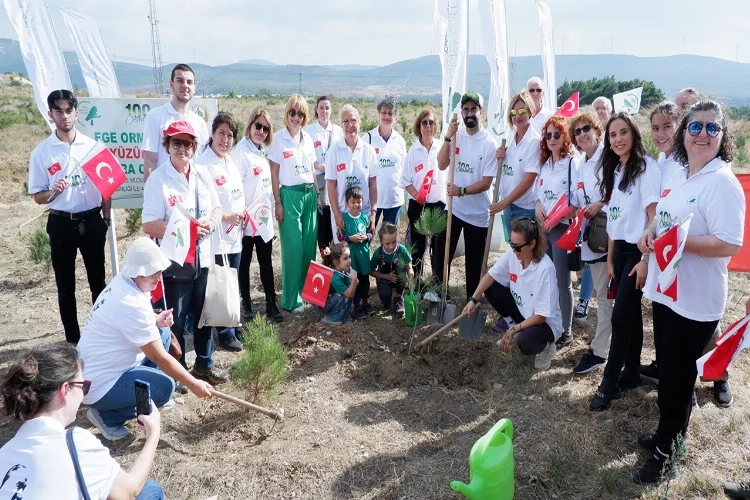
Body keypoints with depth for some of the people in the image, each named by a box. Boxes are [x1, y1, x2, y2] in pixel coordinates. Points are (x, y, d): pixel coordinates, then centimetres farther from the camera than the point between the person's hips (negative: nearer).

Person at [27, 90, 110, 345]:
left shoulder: (92, 145, 1)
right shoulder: (41, 152, -2)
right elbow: (38, 197, 1)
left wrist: (106, 218, 2)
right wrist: (53, 192, -20)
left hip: (92, 221, 1)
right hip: (61, 224, 0)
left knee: (98, 281, 10)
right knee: (65, 287, 8)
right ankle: (73, 341, 19)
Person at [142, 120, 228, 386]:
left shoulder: (202, 174, 5)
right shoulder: (158, 179, -12)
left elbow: (217, 208, 12)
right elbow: (149, 225, -16)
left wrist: (211, 222, -11)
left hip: (203, 259, 6)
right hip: (174, 262, -5)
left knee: (204, 314, 18)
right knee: (176, 321, 7)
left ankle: (204, 363, 36)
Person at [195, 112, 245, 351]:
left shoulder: (230, 161, 11)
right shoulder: (202, 164, -14)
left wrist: (243, 213, 5)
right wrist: (225, 217, -19)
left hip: (235, 233, 8)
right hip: (217, 237, -8)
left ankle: (231, 327, 30)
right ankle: (226, 334, 14)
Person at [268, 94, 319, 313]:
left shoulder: (308, 139, 9)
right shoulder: (278, 139, -5)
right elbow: (274, 174, -5)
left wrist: (317, 194, 12)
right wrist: (278, 202, -9)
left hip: (309, 194, 5)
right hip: (290, 195, -5)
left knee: (310, 245, 9)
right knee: (293, 247, -1)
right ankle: (291, 299, 9)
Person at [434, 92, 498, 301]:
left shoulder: (489, 143, -10)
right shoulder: (456, 136, 1)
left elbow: (486, 182, -12)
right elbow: (441, 165, -11)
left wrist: (462, 191, -25)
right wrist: (448, 137, -19)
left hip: (478, 213, -3)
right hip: (453, 208, 3)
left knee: (474, 262, 10)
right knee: (441, 255, 4)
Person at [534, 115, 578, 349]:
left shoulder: (572, 163, -9)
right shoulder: (544, 164, 12)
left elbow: (576, 202, -14)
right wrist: (538, 206, -3)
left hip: (562, 228, -6)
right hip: (543, 227, 6)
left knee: (562, 281, 0)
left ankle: (566, 331, 11)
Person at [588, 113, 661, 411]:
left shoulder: (647, 168, -11)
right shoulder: (613, 170, 11)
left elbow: (654, 217, -15)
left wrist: (646, 259, -18)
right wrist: (610, 259, 12)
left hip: (639, 250, -7)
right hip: (620, 249, 7)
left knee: (621, 316, -5)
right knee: (631, 312, 13)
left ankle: (609, 383, 5)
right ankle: (631, 372, 24)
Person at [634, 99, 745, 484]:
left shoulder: (722, 182, -18)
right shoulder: (679, 175, 8)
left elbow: (729, 244, -25)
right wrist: (651, 231, 0)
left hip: (695, 301, -8)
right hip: (665, 290, 8)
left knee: (677, 376, 6)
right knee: (668, 370, 21)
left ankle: (665, 451, 24)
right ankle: (669, 433, 40)